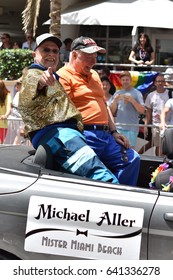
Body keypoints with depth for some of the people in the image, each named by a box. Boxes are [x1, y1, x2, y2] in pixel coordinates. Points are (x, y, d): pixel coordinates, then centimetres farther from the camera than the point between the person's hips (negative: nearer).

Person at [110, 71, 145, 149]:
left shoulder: (136, 93, 2)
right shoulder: (117, 93, 13)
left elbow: (142, 110, -4)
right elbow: (112, 112, 11)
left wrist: (132, 100, -15)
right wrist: (115, 100, -6)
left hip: (132, 128, -3)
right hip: (119, 127, 4)